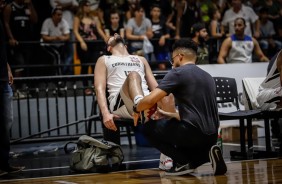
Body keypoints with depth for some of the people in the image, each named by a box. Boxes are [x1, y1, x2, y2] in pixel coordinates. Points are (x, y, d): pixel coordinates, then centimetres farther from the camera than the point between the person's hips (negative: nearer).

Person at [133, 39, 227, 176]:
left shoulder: (178, 72, -4)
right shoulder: (207, 76, 20)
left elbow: (150, 100, -11)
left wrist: (136, 109, 11)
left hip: (193, 132, -8)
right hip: (211, 137, 8)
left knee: (150, 128, 14)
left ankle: (183, 162, 2)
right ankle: (206, 153, 4)